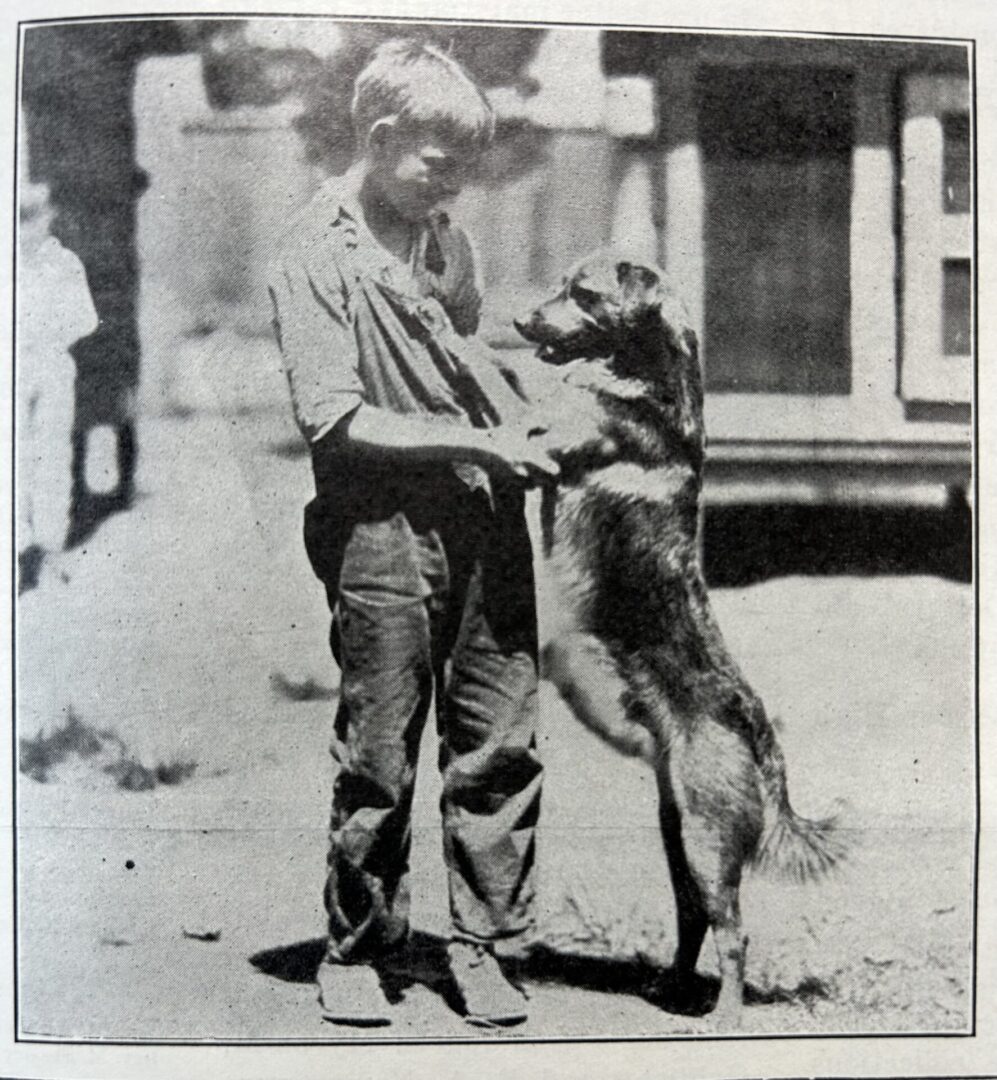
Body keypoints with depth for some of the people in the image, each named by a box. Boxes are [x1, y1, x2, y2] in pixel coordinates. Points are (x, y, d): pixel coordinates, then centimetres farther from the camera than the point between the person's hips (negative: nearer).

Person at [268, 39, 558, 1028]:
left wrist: (528, 441, 8)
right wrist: (473, 439, -15)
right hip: (383, 531, -6)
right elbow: (333, 422, -13)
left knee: (501, 742, 6)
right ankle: (354, 951, 22)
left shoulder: (447, 243, 16)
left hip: (486, 518, 6)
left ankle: (479, 944, 21)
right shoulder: (318, 256, -6)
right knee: (379, 758, 3)